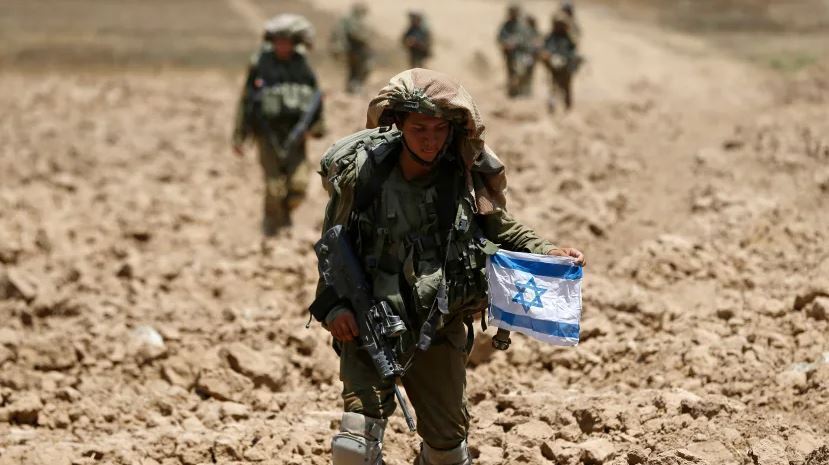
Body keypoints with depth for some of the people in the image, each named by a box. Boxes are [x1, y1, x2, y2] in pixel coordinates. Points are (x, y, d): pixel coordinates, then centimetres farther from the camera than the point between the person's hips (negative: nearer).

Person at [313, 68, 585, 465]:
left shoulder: (467, 179, -6)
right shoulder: (362, 174, -10)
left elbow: (503, 232, 10)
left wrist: (549, 253, -7)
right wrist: (333, 306, -12)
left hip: (439, 328, 2)